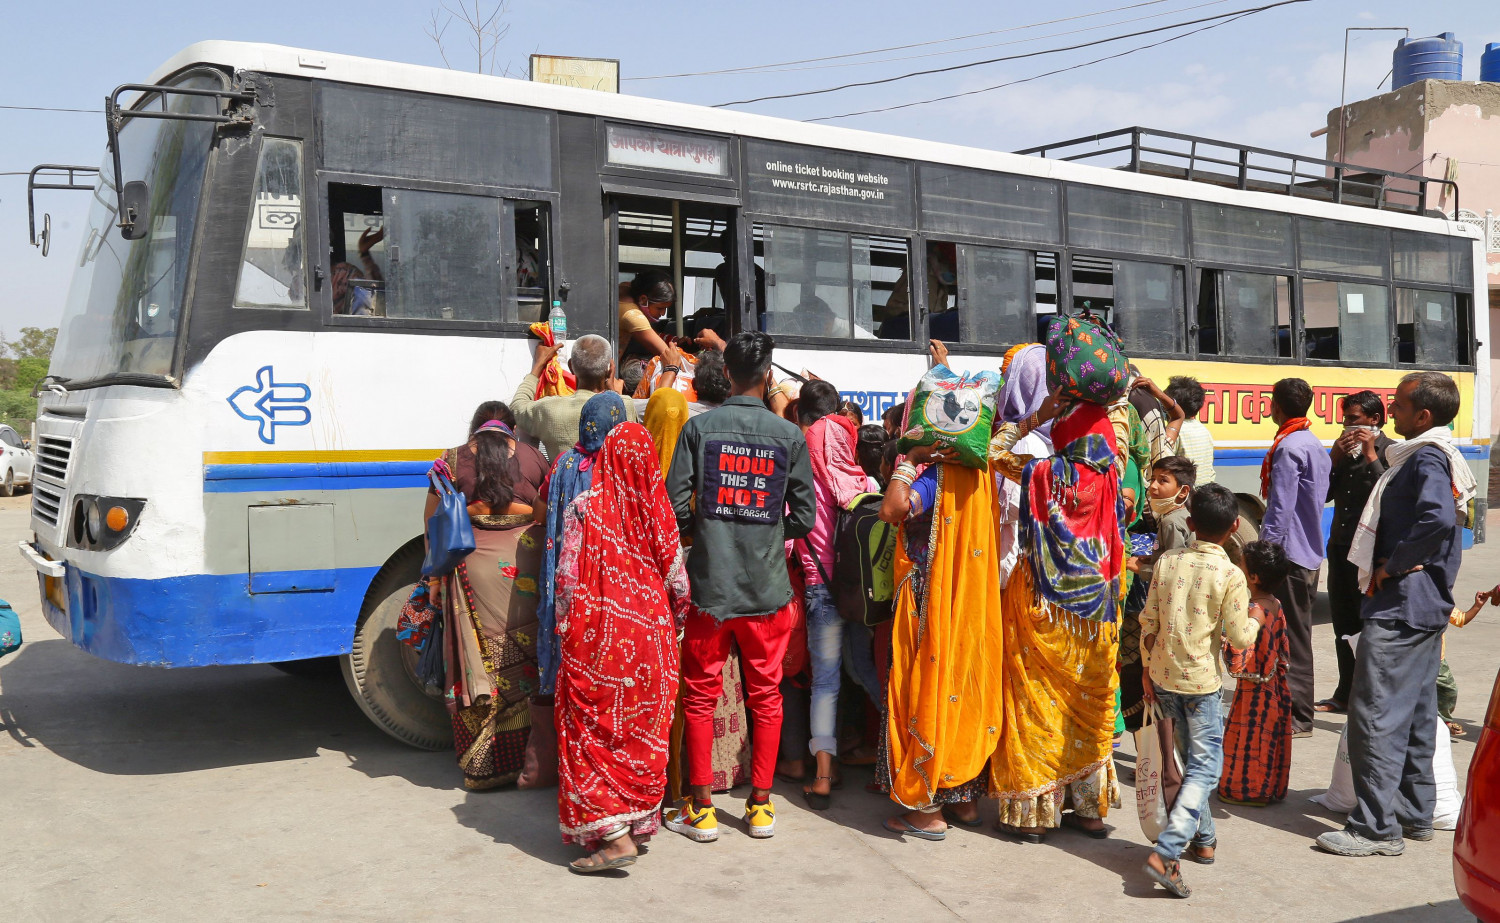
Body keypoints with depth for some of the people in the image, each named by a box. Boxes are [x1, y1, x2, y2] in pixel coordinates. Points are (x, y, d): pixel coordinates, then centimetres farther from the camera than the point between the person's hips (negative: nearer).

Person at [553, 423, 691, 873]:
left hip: (597, 633, -4)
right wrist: (671, 626, 19)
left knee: (594, 732, 2)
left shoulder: (584, 506, -8)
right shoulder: (659, 510, 0)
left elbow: (568, 576, -10)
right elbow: (678, 582, 3)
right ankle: (640, 823, 23)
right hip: (650, 634, 4)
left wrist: (564, 629, 2)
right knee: (644, 732, 14)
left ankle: (614, 837, -4)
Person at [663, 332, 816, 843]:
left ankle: (701, 809, 15)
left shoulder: (699, 427, -5)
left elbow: (675, 506, -7)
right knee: (766, 695, 13)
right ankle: (760, 805, 20)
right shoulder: (790, 435, -3)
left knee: (700, 695, 10)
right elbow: (804, 516, -2)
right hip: (768, 586, 1)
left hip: (709, 584, -1)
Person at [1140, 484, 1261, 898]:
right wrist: (1255, 620, 10)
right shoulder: (1230, 576, -13)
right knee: (1205, 768, 1)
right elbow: (1239, 638, -12)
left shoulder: (1166, 562, 0)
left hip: (1163, 676, 5)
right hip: (1201, 681, -5)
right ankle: (1165, 853, -12)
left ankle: (1202, 839, 33)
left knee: (1190, 759, 21)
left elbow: (1148, 622, 3)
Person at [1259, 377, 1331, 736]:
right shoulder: (1314, 444, 13)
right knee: (1298, 634, 15)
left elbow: (1280, 508, -20)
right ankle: (1297, 709, 23)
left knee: (1290, 636, -4)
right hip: (1310, 551, 10)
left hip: (1289, 552, -10)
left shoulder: (1289, 448, -17)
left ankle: (1297, 717, 1)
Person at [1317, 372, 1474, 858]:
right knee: (1415, 713, 16)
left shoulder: (1426, 459, -16)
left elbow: (1438, 519, -34)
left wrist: (1394, 564, -22)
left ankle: (1376, 827, -5)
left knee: (1376, 715, -8)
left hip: (1399, 606, -11)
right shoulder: (1435, 456, 15)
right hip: (1425, 604, 11)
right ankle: (1415, 812, 26)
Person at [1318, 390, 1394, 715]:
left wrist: (1370, 455, -18)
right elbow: (1324, 494, 9)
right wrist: (1335, 457, -2)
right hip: (1340, 545, 7)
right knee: (1343, 624, 13)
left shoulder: (1390, 451, -7)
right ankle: (1345, 695, 23)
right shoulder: (1344, 448, 14)